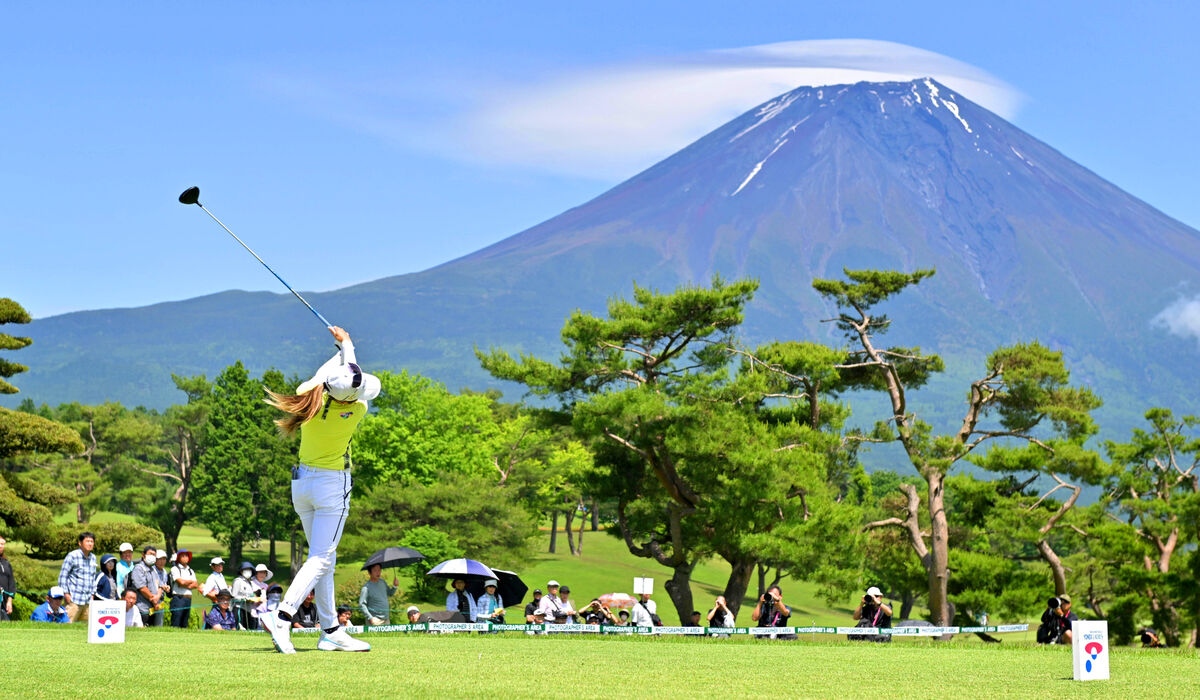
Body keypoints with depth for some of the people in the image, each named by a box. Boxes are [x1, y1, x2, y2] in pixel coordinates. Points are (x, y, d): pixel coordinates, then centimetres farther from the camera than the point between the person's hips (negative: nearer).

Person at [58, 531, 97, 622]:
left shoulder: (93, 558, 14)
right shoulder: (73, 556, -6)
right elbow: (63, 575, -5)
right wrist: (66, 593, -8)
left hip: (88, 600, 6)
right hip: (74, 599, -6)